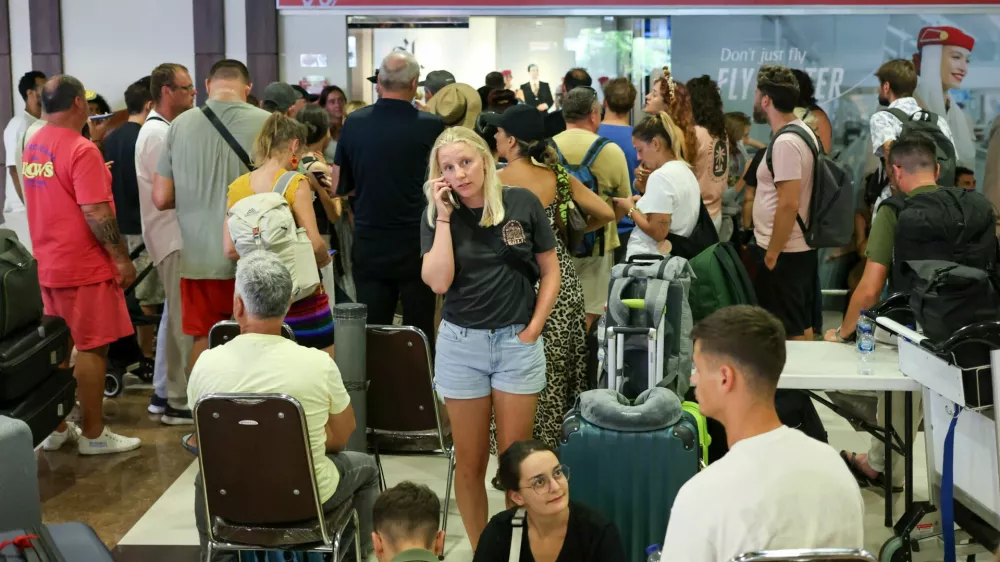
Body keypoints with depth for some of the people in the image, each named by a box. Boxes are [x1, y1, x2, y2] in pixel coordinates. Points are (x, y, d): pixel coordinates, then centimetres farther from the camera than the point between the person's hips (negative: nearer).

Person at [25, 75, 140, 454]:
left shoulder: (33, 147, 9)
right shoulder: (81, 150, -18)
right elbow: (96, 213, -22)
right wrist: (121, 258, -16)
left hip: (49, 264, 8)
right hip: (83, 266, -8)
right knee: (91, 349, 0)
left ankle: (56, 428, 22)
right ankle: (93, 434, 7)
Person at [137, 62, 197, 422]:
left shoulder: (163, 129, 15)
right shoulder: (157, 133, -17)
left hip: (177, 233, 10)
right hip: (174, 235, -10)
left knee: (175, 315, 16)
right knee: (184, 319, -6)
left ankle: (163, 393, 24)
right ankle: (179, 402, 1)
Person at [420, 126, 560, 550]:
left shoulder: (523, 203, -3)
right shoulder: (436, 216, 0)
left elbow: (550, 272, 4)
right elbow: (438, 282, -14)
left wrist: (534, 328, -4)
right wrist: (444, 215, -13)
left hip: (518, 342, -1)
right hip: (461, 344, 1)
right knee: (469, 461, 7)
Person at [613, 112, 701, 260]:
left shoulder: (660, 176, -17)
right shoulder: (686, 171, 11)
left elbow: (657, 232, -21)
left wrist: (630, 209, -8)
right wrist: (640, 203, 10)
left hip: (648, 260, -9)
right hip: (674, 256, 9)